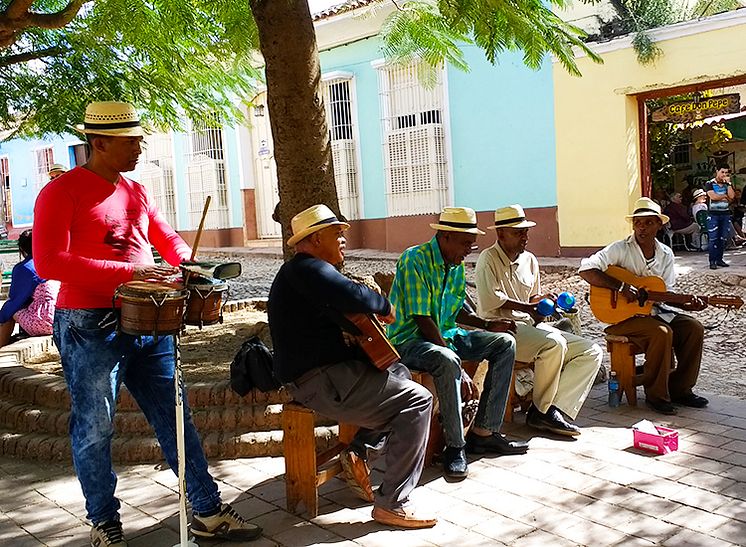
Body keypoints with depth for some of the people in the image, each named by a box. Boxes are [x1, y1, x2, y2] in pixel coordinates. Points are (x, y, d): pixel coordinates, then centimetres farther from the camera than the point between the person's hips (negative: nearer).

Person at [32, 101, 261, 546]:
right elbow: (49, 262, -19)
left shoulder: (136, 192, 14)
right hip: (90, 328, -6)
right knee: (95, 429, 6)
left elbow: (168, 238, 25)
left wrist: (186, 265, 1)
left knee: (176, 419, 8)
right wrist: (130, 271, -24)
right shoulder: (61, 192, -7)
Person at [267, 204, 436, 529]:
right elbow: (351, 295, -33)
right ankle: (391, 504, -9)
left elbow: (339, 310, 23)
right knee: (417, 400, -12)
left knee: (399, 373, 26)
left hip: (324, 370, 12)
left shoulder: (301, 271, 20)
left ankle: (358, 450, 16)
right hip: (320, 381, -12)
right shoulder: (306, 267, -16)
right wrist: (384, 305, -13)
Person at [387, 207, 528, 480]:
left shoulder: (456, 265, 8)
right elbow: (423, 320, -24)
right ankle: (455, 446, -23)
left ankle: (483, 432, -3)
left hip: (446, 335, 9)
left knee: (505, 343, -1)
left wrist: (487, 324, 0)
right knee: (446, 361, -39)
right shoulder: (415, 260, -19)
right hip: (410, 340, -9)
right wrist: (457, 366, -25)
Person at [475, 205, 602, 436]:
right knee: (554, 343, -34)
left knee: (592, 352, -6)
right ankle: (541, 410, -15)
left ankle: (557, 409, -19)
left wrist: (542, 298, 1)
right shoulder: (488, 259, -6)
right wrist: (527, 308, -13)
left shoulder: (529, 260, 17)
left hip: (530, 326, 8)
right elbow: (491, 301, -18)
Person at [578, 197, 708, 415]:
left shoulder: (666, 254, 8)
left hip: (655, 311, 7)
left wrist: (687, 304, -10)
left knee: (694, 328, -10)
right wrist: (621, 287, -26)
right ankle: (656, 395, -14)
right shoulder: (620, 249, -10)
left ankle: (680, 389, 3)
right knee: (662, 333, -29)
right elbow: (586, 270, -22)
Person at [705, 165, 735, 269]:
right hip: (713, 214, -5)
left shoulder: (727, 184, 12)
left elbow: (731, 196, -4)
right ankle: (712, 261, -6)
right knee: (713, 238, -8)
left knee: (724, 238, 4)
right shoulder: (710, 184, 0)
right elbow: (713, 196, -15)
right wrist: (725, 196, -2)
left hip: (725, 214, 5)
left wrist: (728, 183, -6)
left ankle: (719, 259, 12)